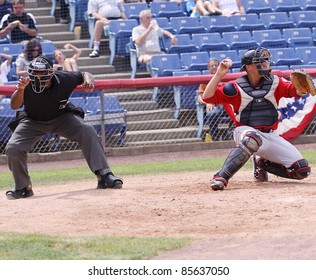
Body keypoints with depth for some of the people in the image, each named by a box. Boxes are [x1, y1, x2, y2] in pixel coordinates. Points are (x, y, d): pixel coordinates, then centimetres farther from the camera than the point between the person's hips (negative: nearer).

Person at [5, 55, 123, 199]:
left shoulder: (64, 79, -26)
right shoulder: (28, 85, -29)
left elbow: (83, 74, -6)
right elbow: (14, 106, -42)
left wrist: (89, 80, -30)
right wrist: (20, 90, -62)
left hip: (61, 117, 0)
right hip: (32, 121, 0)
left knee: (87, 131, -25)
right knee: (12, 148, -20)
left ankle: (104, 175, -20)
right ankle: (23, 188, 2)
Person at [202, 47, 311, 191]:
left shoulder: (275, 83, 3)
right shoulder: (236, 87, -6)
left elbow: (298, 91, -7)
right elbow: (207, 97, -11)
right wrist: (219, 75, -21)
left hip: (271, 135, 5)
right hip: (245, 131, -5)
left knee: (302, 170, -5)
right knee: (252, 138, -44)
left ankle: (262, 163, 19)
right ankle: (220, 177, -40)